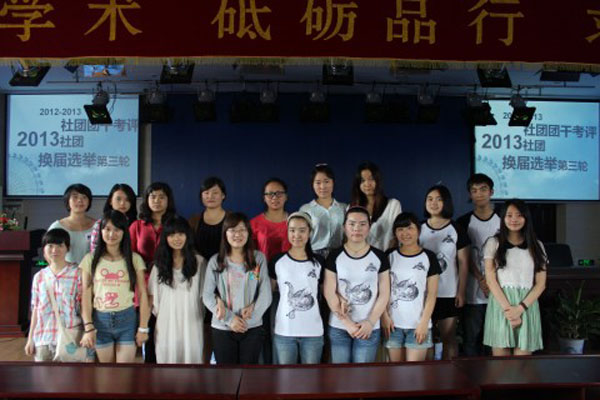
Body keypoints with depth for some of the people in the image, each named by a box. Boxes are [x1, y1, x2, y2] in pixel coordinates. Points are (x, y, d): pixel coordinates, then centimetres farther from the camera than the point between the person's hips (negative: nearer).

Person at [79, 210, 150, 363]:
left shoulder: (134, 259, 1)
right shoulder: (90, 259, 3)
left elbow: (142, 295, 0)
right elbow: (86, 296, 0)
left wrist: (143, 327, -3)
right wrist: (88, 328, -6)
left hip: (127, 319, -1)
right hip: (100, 320, 1)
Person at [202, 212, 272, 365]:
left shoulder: (259, 258, 1)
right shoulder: (215, 261, 1)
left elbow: (266, 294, -3)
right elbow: (207, 296, -3)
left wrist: (250, 316, -14)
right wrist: (229, 318, -13)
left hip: (253, 328, 0)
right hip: (222, 328, 0)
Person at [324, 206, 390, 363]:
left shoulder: (379, 257, 1)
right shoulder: (334, 256, -1)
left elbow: (384, 294, 1)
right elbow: (329, 293, -4)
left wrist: (370, 322, -9)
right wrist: (347, 323, -10)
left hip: (369, 329, 0)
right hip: (338, 328, 0)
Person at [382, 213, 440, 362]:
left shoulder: (428, 257, 0)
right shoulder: (389, 256, 5)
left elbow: (432, 293, -2)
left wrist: (424, 322, -8)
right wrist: (384, 316, -3)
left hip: (418, 324, -2)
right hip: (393, 323, 2)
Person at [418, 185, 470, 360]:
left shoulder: (456, 230, 0)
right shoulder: (418, 229, 5)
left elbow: (463, 263, 0)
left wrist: (461, 292, -4)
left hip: (448, 293, -2)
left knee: (449, 339, 4)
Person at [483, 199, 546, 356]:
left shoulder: (536, 246, 10)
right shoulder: (493, 243, 5)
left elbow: (541, 283, 5)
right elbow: (491, 280, -1)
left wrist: (520, 308, -9)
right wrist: (507, 307, -12)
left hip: (527, 306, 1)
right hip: (500, 304, -1)